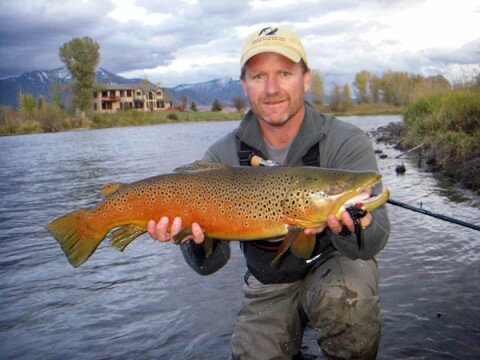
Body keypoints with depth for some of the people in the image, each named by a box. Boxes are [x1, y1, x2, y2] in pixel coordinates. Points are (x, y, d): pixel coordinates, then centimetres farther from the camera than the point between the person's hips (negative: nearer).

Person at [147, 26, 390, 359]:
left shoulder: (347, 143, -16)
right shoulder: (223, 157, -10)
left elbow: (373, 242, -25)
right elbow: (210, 263, -13)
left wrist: (348, 225, -48)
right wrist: (196, 240, -36)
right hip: (269, 285, 3)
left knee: (345, 296, -33)